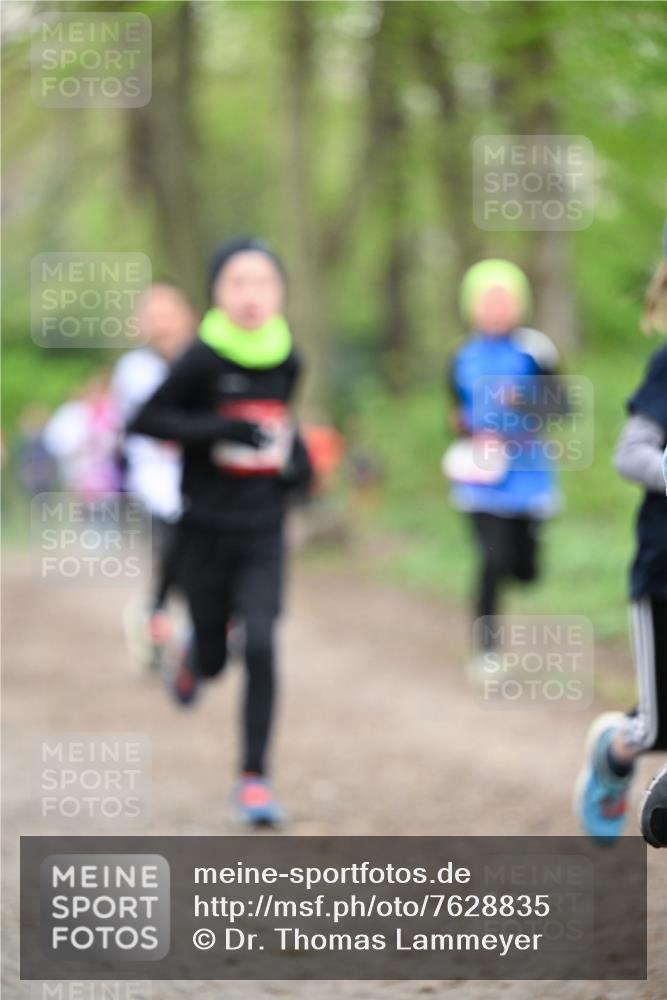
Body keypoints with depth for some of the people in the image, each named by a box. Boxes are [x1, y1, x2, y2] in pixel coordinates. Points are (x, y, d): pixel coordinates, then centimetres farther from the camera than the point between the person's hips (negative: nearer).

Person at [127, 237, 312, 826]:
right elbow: (143, 422, -14)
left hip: (263, 533, 2)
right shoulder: (203, 360, -12)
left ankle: (255, 778, -3)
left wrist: (298, 456, 3)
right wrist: (217, 429, -25)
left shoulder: (288, 361, 1)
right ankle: (194, 661, 50)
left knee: (260, 648, -12)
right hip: (205, 530, -2)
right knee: (214, 657, 10)